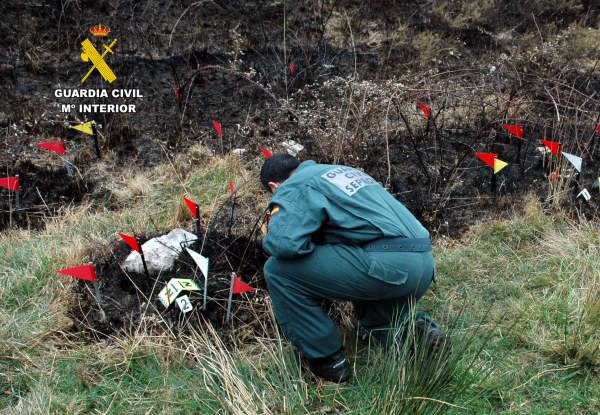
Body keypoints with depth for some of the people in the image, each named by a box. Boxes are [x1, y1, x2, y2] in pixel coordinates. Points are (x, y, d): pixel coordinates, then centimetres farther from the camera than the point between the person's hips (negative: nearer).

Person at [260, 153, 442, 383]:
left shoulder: (293, 188, 1)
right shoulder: (339, 170, 27)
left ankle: (327, 360, 6)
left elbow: (282, 243, -16)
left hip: (387, 265, -9)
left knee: (278, 270, -1)